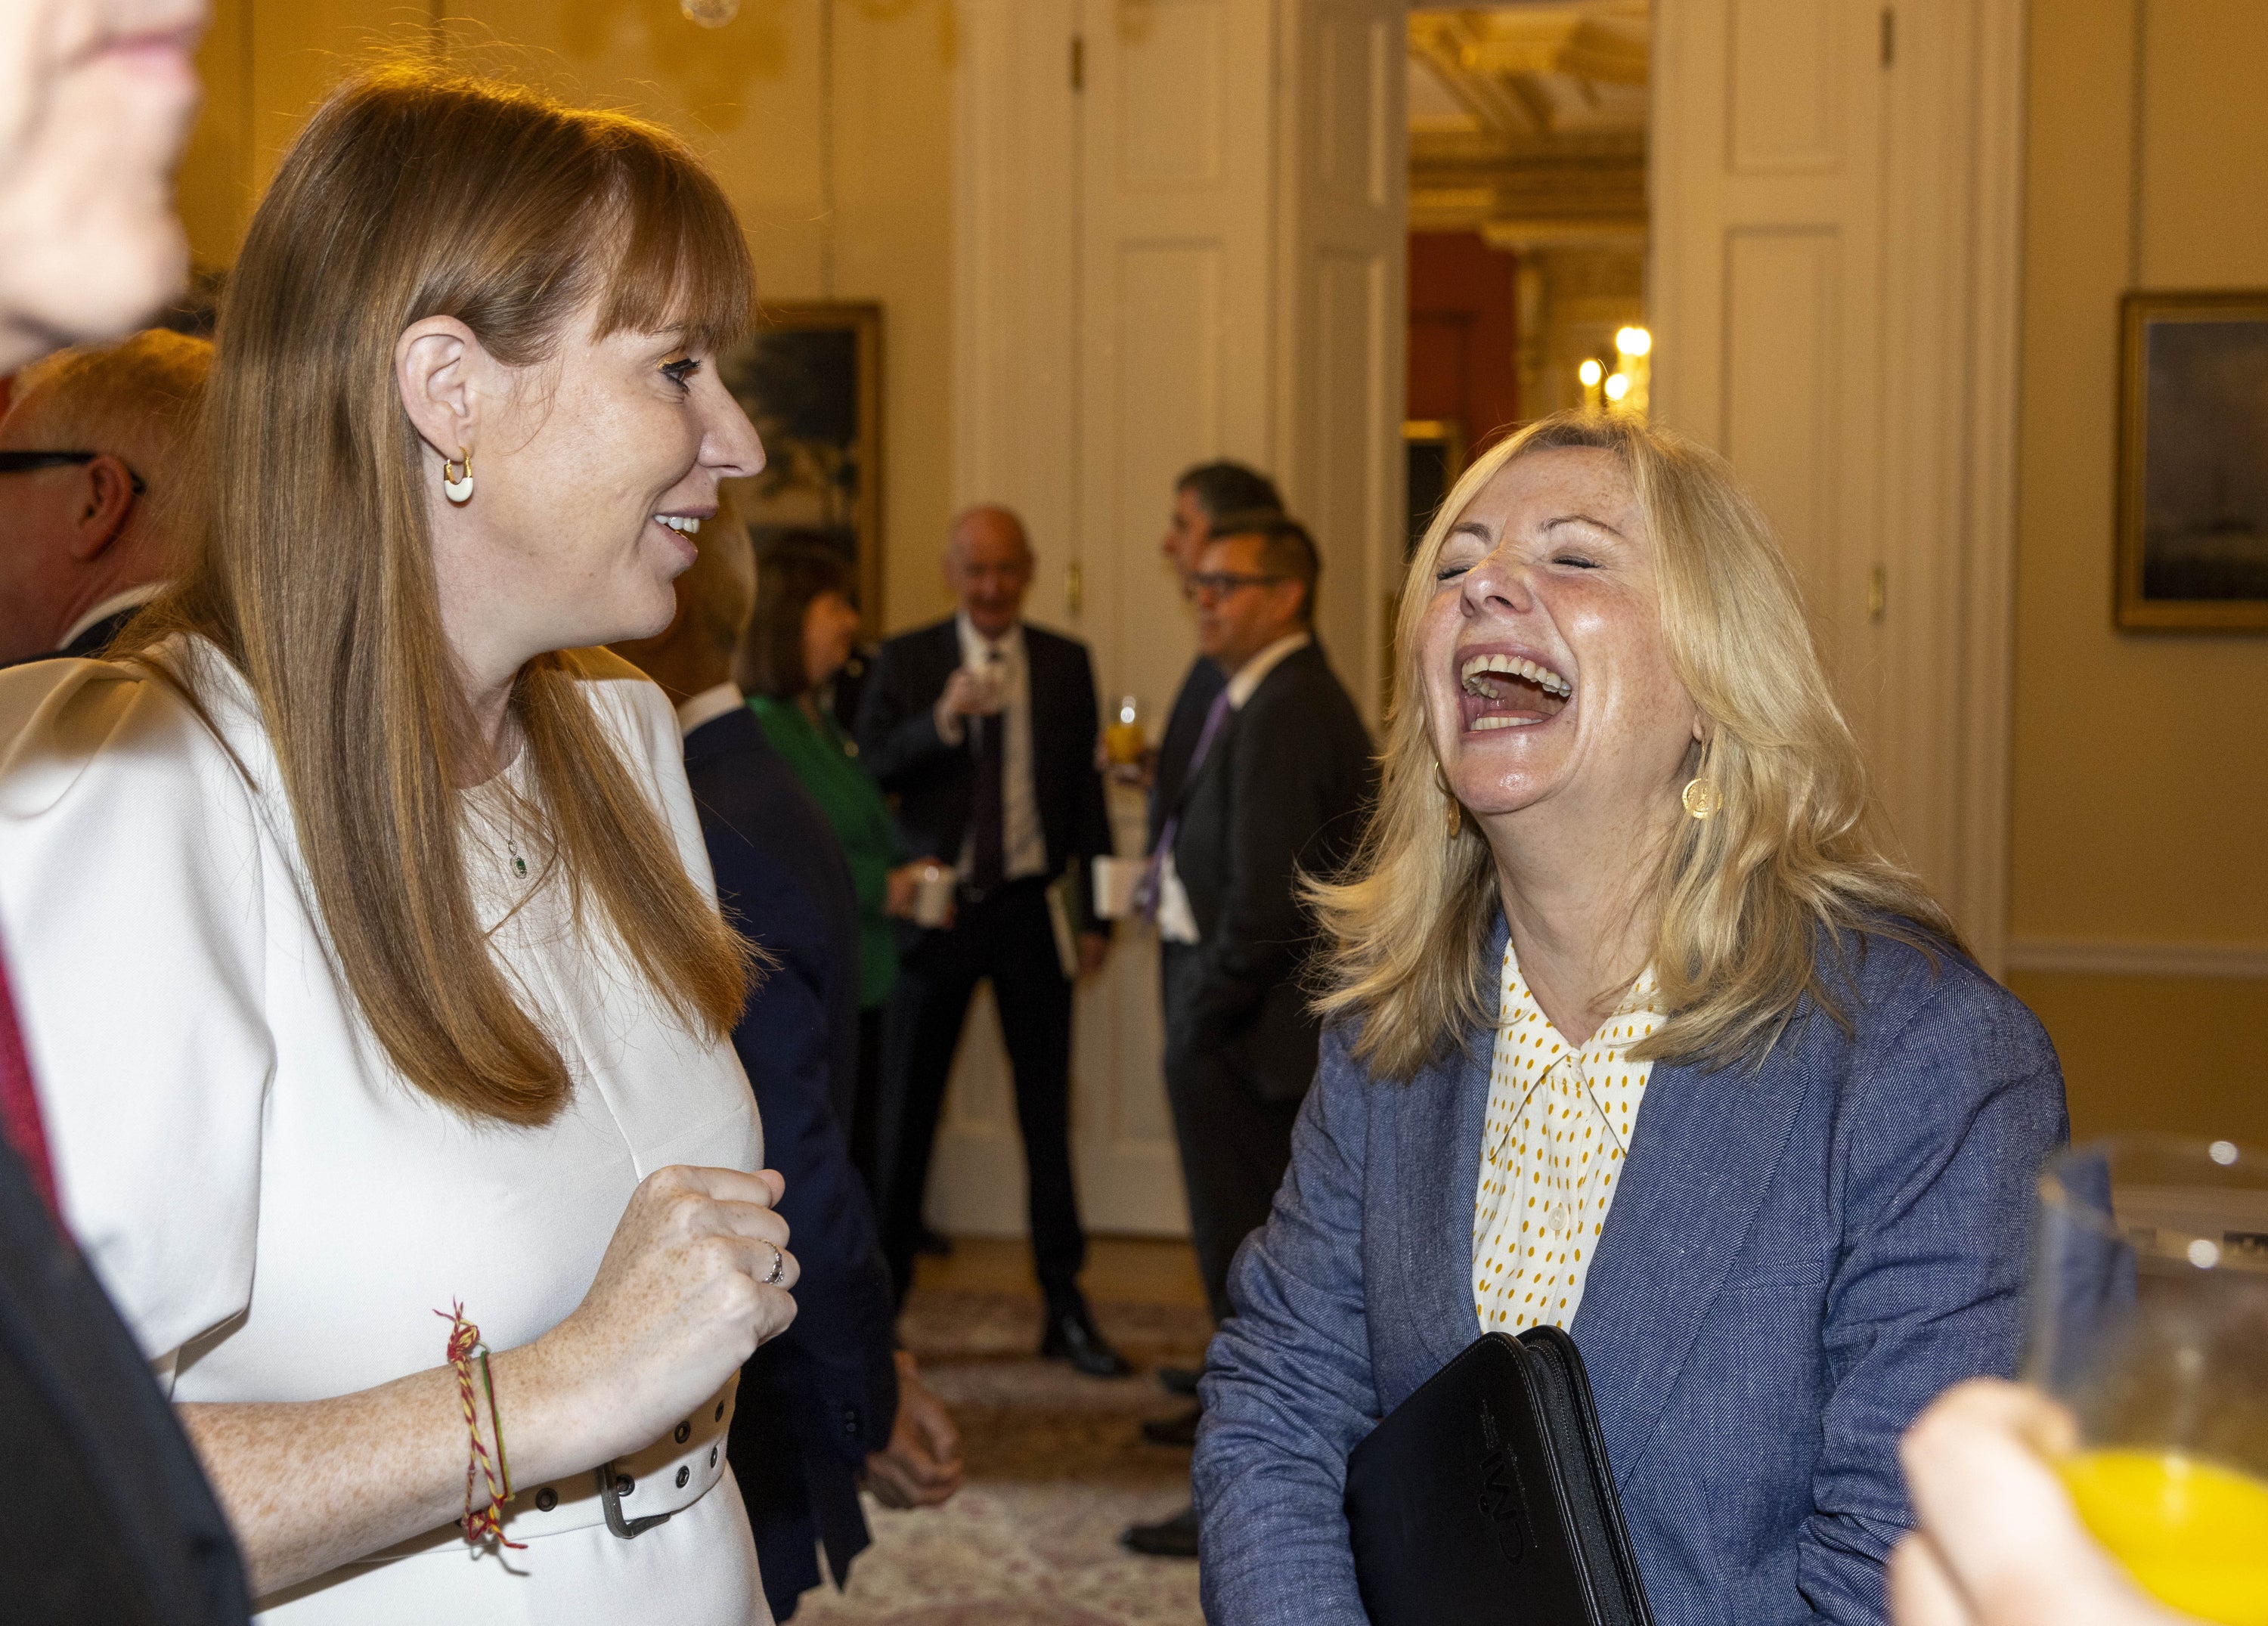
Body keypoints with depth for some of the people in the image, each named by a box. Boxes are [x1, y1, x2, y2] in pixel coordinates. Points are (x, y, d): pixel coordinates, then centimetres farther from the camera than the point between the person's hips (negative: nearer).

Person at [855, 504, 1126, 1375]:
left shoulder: (1066, 664, 6)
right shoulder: (905, 660, 2)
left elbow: (1085, 786, 7)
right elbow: (866, 773, -7)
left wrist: (1095, 910, 3)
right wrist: (942, 721, -24)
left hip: (1031, 909, 1)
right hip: (937, 907, -1)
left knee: (1047, 1108, 5)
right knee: (905, 1107, 4)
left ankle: (1066, 1308, 12)